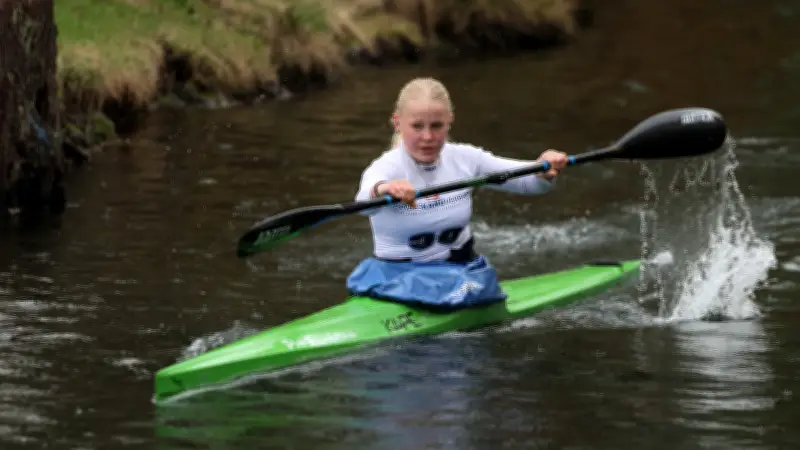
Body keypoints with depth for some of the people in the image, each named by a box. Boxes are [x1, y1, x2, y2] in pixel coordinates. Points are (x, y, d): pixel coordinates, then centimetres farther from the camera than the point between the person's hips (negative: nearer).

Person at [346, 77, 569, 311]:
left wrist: (545, 170, -23)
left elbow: (529, 182, 2)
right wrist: (382, 190, -64)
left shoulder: (463, 159, 0)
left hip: (461, 271, 3)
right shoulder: (386, 167, -14)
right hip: (397, 276, -3)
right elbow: (364, 202, -38)